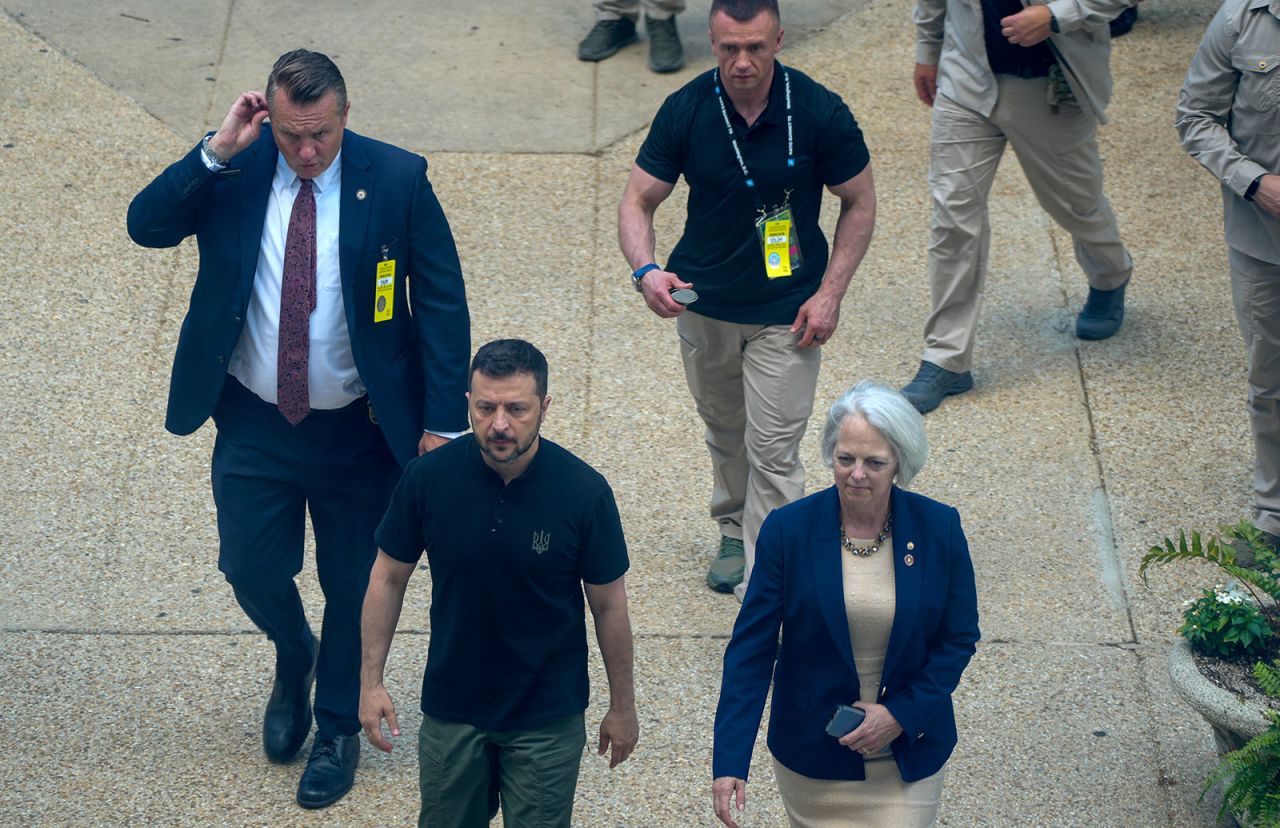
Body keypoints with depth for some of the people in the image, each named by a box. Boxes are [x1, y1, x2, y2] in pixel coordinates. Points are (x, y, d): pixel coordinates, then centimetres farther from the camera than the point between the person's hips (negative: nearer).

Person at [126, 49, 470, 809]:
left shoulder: (397, 180, -13)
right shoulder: (232, 170, -8)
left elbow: (443, 303, -9)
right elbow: (147, 225, -19)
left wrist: (443, 421, -13)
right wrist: (217, 153, -30)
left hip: (358, 432, -1)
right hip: (253, 425, 2)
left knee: (353, 584, 12)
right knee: (251, 569, 11)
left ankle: (339, 730, 36)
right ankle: (295, 658, 46)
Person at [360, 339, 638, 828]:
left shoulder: (584, 491, -18)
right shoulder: (429, 477, -14)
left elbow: (609, 605, -6)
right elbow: (389, 578, 0)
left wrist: (622, 706, 1)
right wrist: (371, 681, -1)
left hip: (548, 717, -2)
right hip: (451, 709, 2)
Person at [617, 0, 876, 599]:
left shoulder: (819, 112, -16)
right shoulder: (685, 112, -12)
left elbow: (860, 202, -4)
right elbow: (638, 201, -6)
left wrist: (830, 292, -11)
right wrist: (646, 271, -26)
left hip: (785, 313, -3)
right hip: (702, 304, 3)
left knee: (773, 454, -6)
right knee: (723, 432, 22)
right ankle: (734, 531, 47)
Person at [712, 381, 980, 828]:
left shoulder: (939, 528, -10)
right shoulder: (788, 529, -13)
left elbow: (960, 638, -1)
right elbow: (751, 648, -12)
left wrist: (901, 714, -14)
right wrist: (729, 760, -19)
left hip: (908, 753, 0)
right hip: (812, 754, 0)